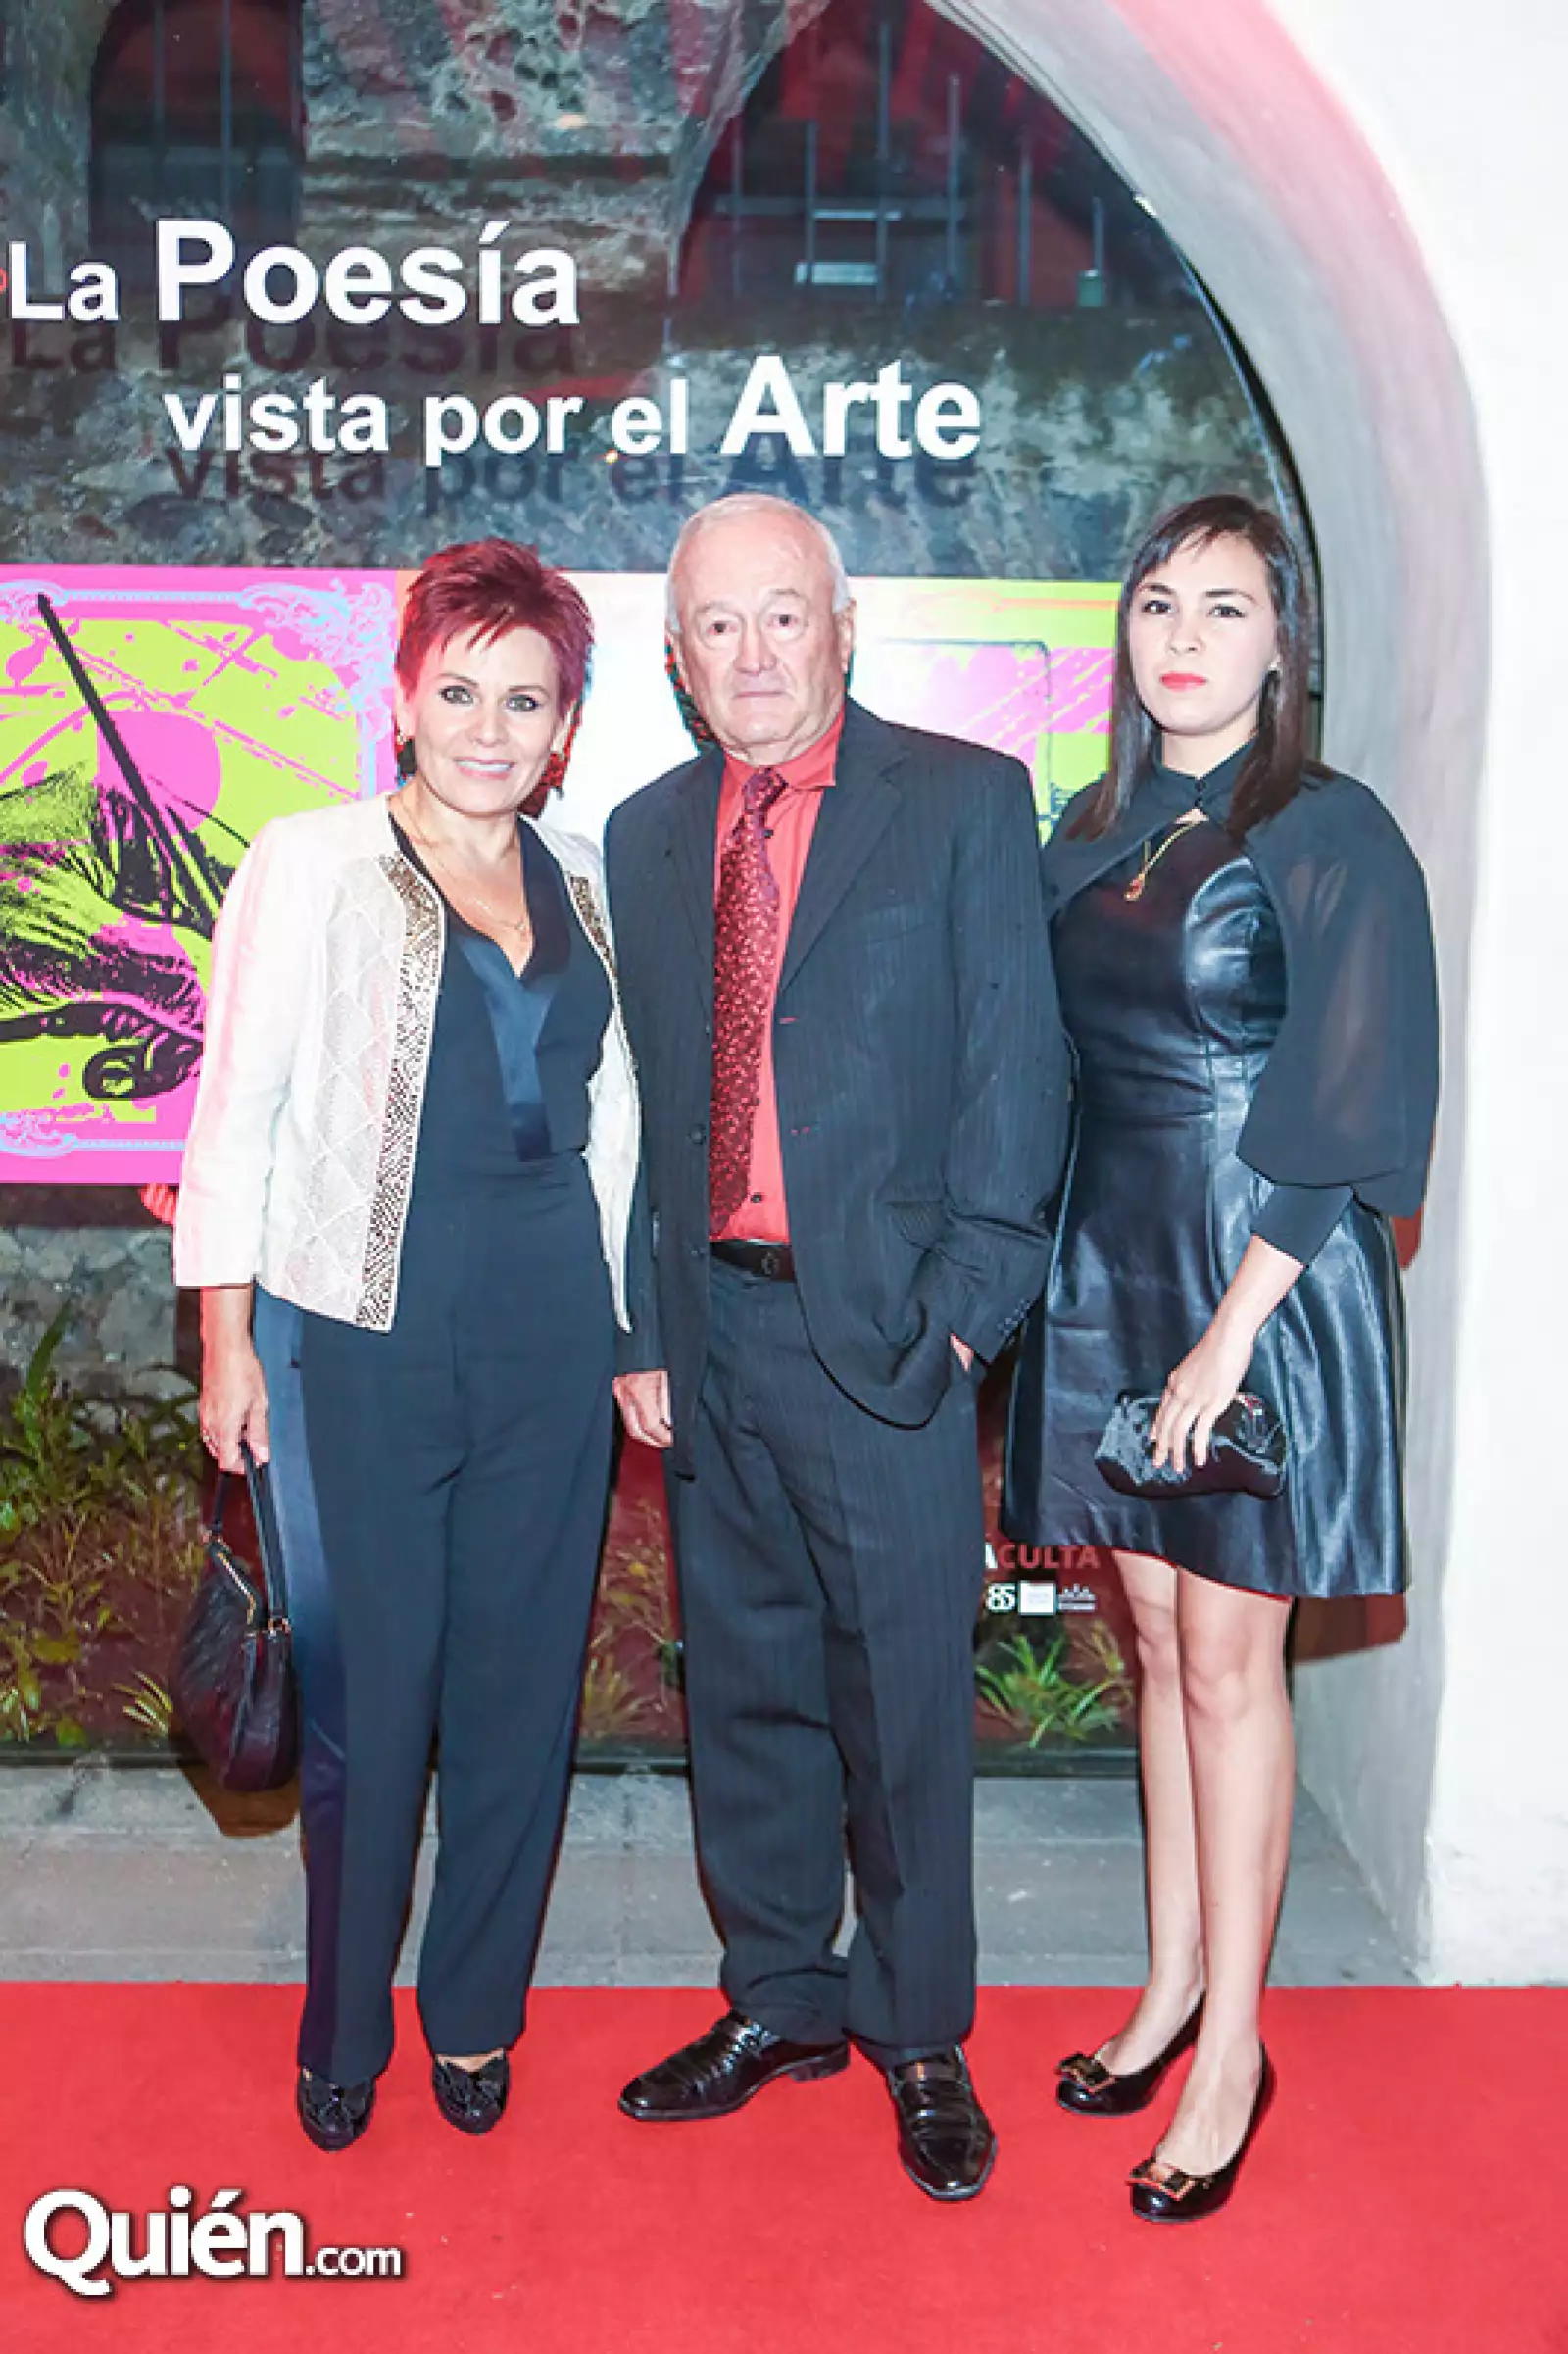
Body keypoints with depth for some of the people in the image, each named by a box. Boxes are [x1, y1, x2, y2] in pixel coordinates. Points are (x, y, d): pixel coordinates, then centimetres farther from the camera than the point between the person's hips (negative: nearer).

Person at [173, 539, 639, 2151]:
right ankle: (343, 2032, 26)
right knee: (366, 1698, 3)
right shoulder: (309, 865, 0)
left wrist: (634, 1329, 12)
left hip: (549, 1338, 4)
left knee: (519, 1685, 10)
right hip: (357, 1337, -3)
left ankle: (474, 2016, 30)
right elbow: (236, 1110, -1)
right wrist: (227, 1339, -4)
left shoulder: (584, 886, 10)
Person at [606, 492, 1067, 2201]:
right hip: (709, 1332, 5)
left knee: (905, 1696, 6)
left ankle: (918, 2038, 26)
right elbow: (632, 1102, 12)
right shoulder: (643, 837, 12)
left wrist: (964, 1303, -11)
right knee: (743, 1684, 15)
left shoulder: (968, 802, -1)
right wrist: (636, 1330, 7)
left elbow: (1016, 1069, -5)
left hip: (882, 1329, -4)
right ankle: (779, 2001, 34)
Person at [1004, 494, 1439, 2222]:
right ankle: (1174, 1985, 29)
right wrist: (1014, 1271, 4)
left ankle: (1232, 2048, 17)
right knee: (1158, 1643, 14)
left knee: (1229, 1660, 2)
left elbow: (1346, 1116, -13)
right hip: (1105, 1274, 6)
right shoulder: (1090, 832, 9)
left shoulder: (1328, 836, -8)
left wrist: (1231, 1329, -17)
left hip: (1258, 1286, -5)